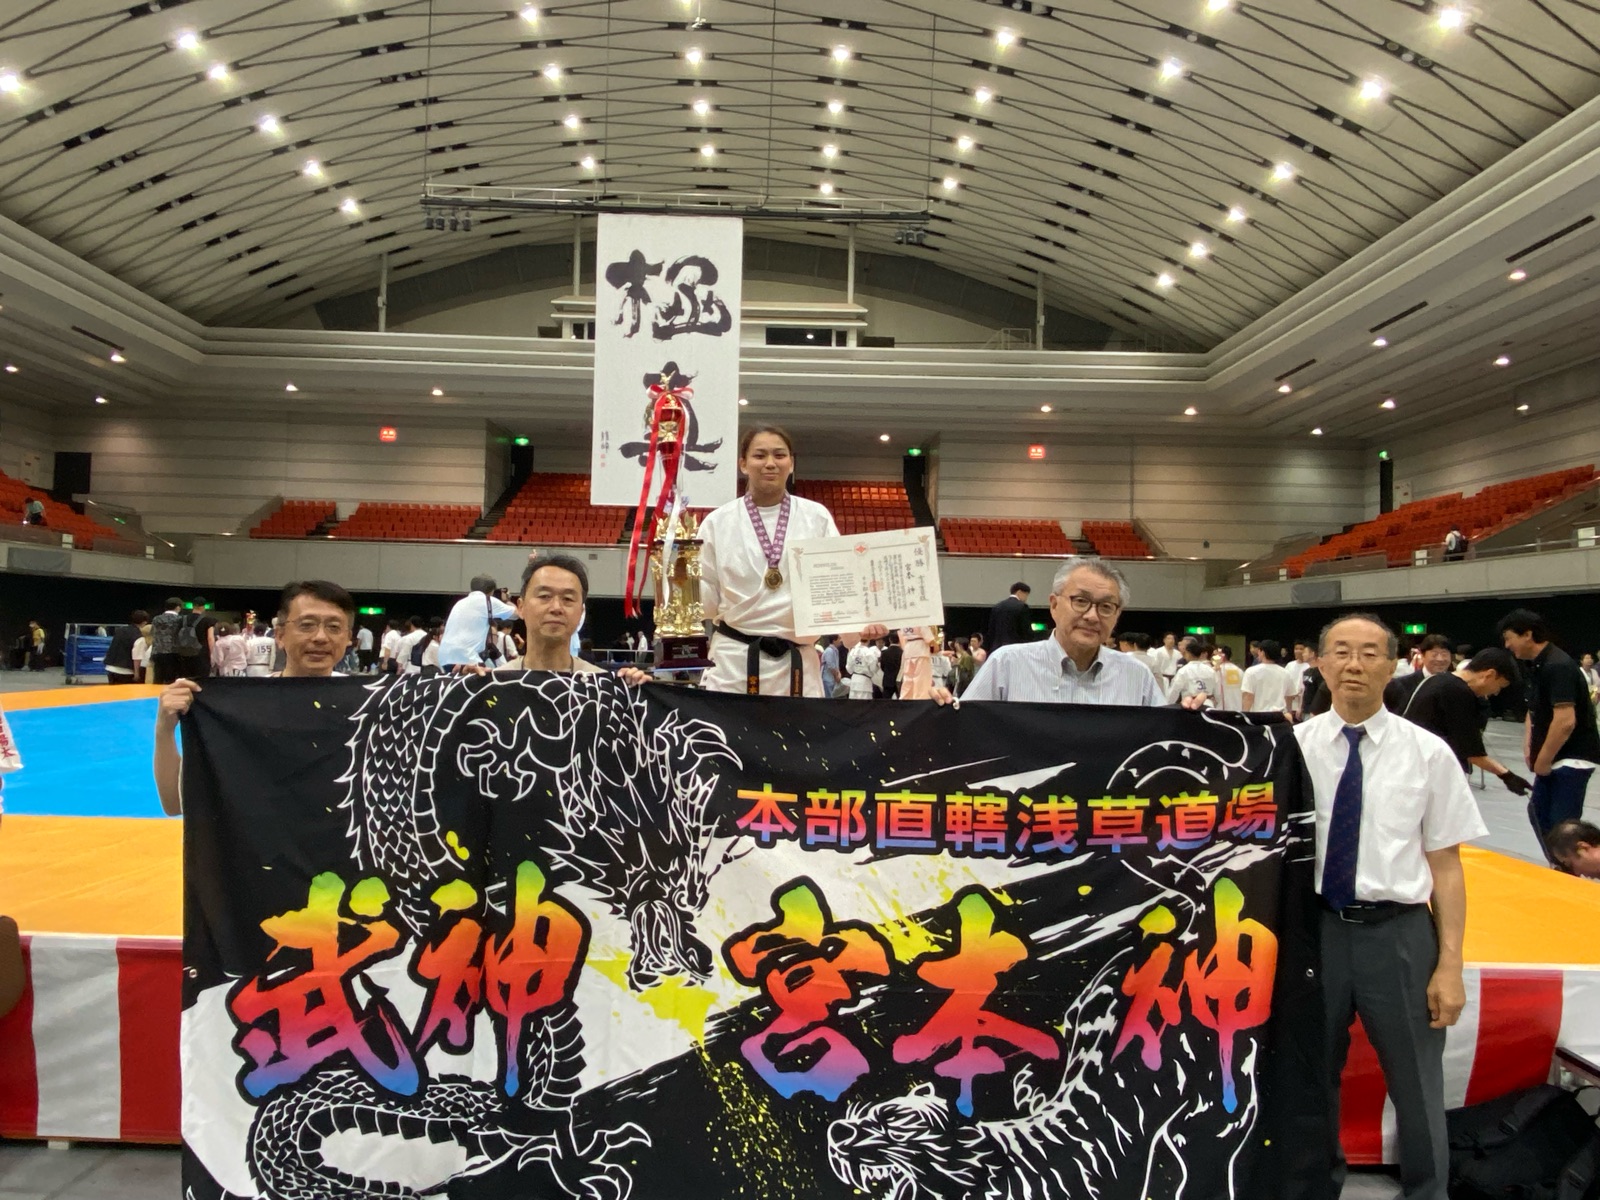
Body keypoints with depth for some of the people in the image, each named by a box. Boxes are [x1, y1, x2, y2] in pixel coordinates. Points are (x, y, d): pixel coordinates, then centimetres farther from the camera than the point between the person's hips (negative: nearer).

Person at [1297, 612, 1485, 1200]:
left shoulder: (1428, 753, -4)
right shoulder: (1292, 745, -2)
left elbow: (1445, 864, -4)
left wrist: (1450, 965, -6)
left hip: (1398, 932, -1)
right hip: (1315, 927, 1)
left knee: (1417, 1086, 13)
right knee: (1312, 1078, 18)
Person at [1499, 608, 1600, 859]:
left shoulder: (1558, 666, -21)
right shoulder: (1535, 665, 9)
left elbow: (1565, 721, -27)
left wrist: (1543, 761, -17)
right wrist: (1528, 747, 6)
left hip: (1572, 758, -10)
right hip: (1553, 758, 10)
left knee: (1562, 826, -8)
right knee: (1538, 814, 15)